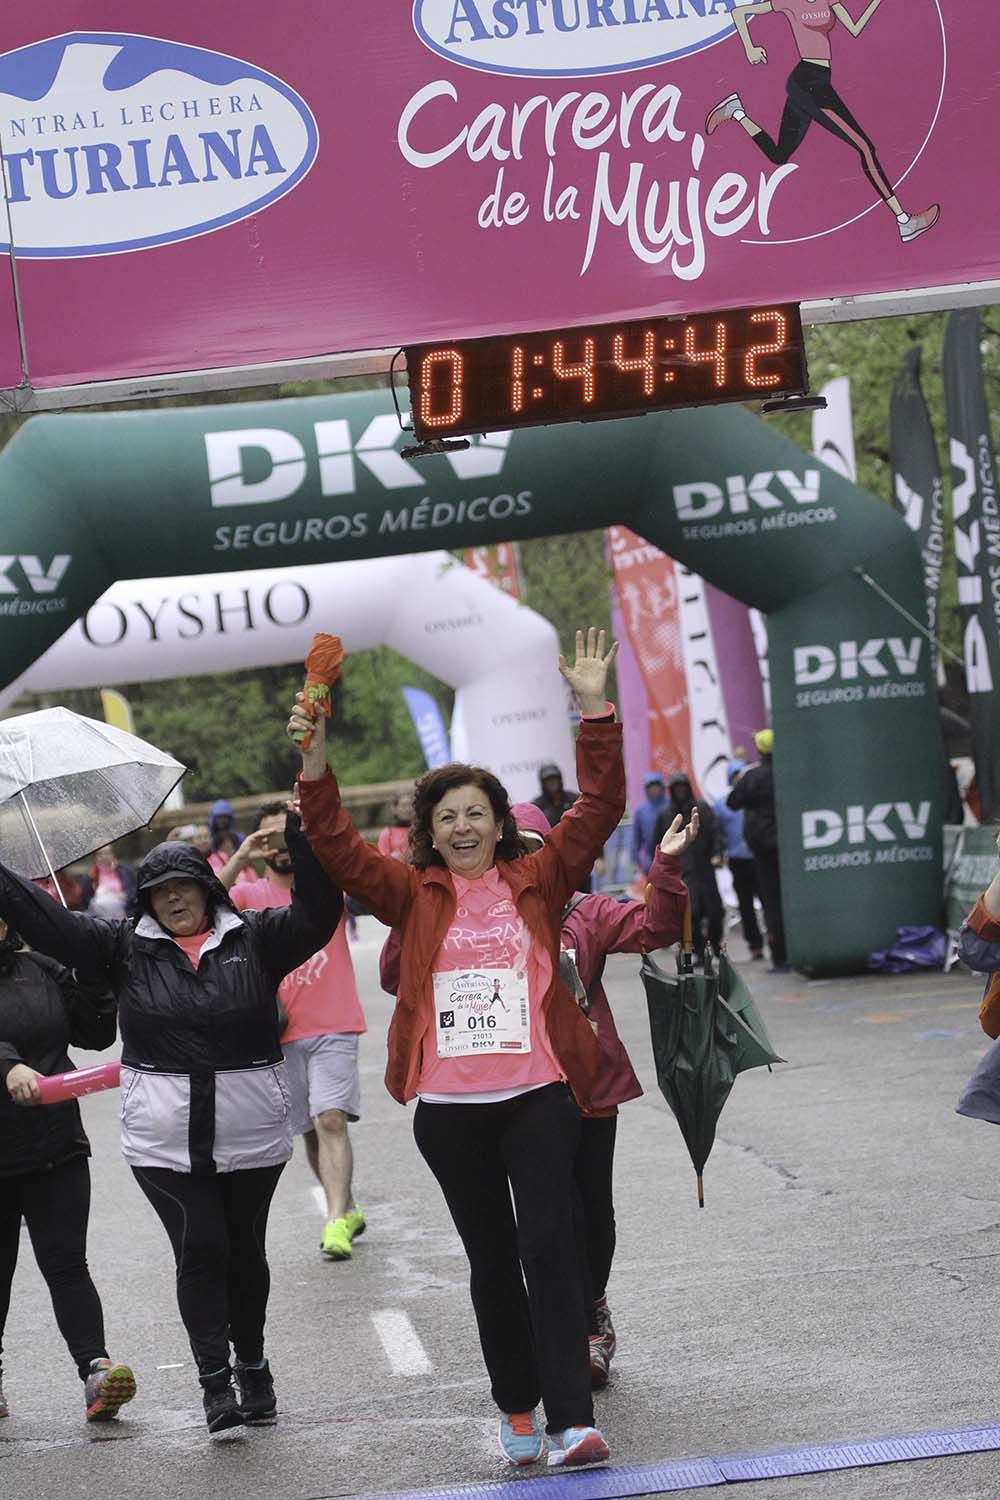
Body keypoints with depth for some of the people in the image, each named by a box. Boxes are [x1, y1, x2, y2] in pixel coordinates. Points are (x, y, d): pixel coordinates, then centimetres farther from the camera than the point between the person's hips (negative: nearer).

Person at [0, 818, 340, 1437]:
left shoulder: (254, 938, 2)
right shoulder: (125, 947, 3)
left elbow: (316, 914, -10)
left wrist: (304, 833, -21)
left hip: (252, 1136, 0)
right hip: (164, 1142, 0)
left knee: (245, 1252, 11)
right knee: (200, 1251, -7)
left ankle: (253, 1365, 27)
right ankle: (215, 1380, -3)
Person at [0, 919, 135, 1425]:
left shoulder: (41, 971, 9)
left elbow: (98, 1034, 12)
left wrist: (91, 984, -3)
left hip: (56, 1149, 2)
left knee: (66, 1264, -5)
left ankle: (95, 1368, -16)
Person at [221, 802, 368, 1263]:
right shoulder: (249, 895, 7)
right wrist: (240, 860, -22)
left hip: (334, 1028, -3)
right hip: (281, 1033, 3)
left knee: (331, 1119, -17)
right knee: (310, 1130, 9)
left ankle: (336, 1223, -24)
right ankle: (348, 1208, 26)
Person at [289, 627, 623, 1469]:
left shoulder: (537, 881, 6)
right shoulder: (414, 894, 7)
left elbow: (598, 809, -1)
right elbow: (338, 848, -2)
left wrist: (596, 711, -9)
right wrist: (316, 766, -16)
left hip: (538, 1093, -2)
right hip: (449, 1107, 2)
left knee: (550, 1246, -10)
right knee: (491, 1259, 10)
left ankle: (573, 1421, -14)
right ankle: (518, 1409, 21)